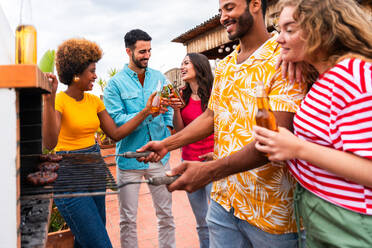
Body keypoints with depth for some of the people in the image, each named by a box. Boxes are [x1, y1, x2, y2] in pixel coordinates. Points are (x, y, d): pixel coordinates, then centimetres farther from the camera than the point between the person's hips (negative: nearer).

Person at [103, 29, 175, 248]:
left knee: (166, 213, 13)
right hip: (130, 157, -3)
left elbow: (169, 109, 15)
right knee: (128, 219, 9)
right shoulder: (115, 84, -4)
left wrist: (168, 126, -3)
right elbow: (115, 122, -14)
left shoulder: (159, 77, 8)